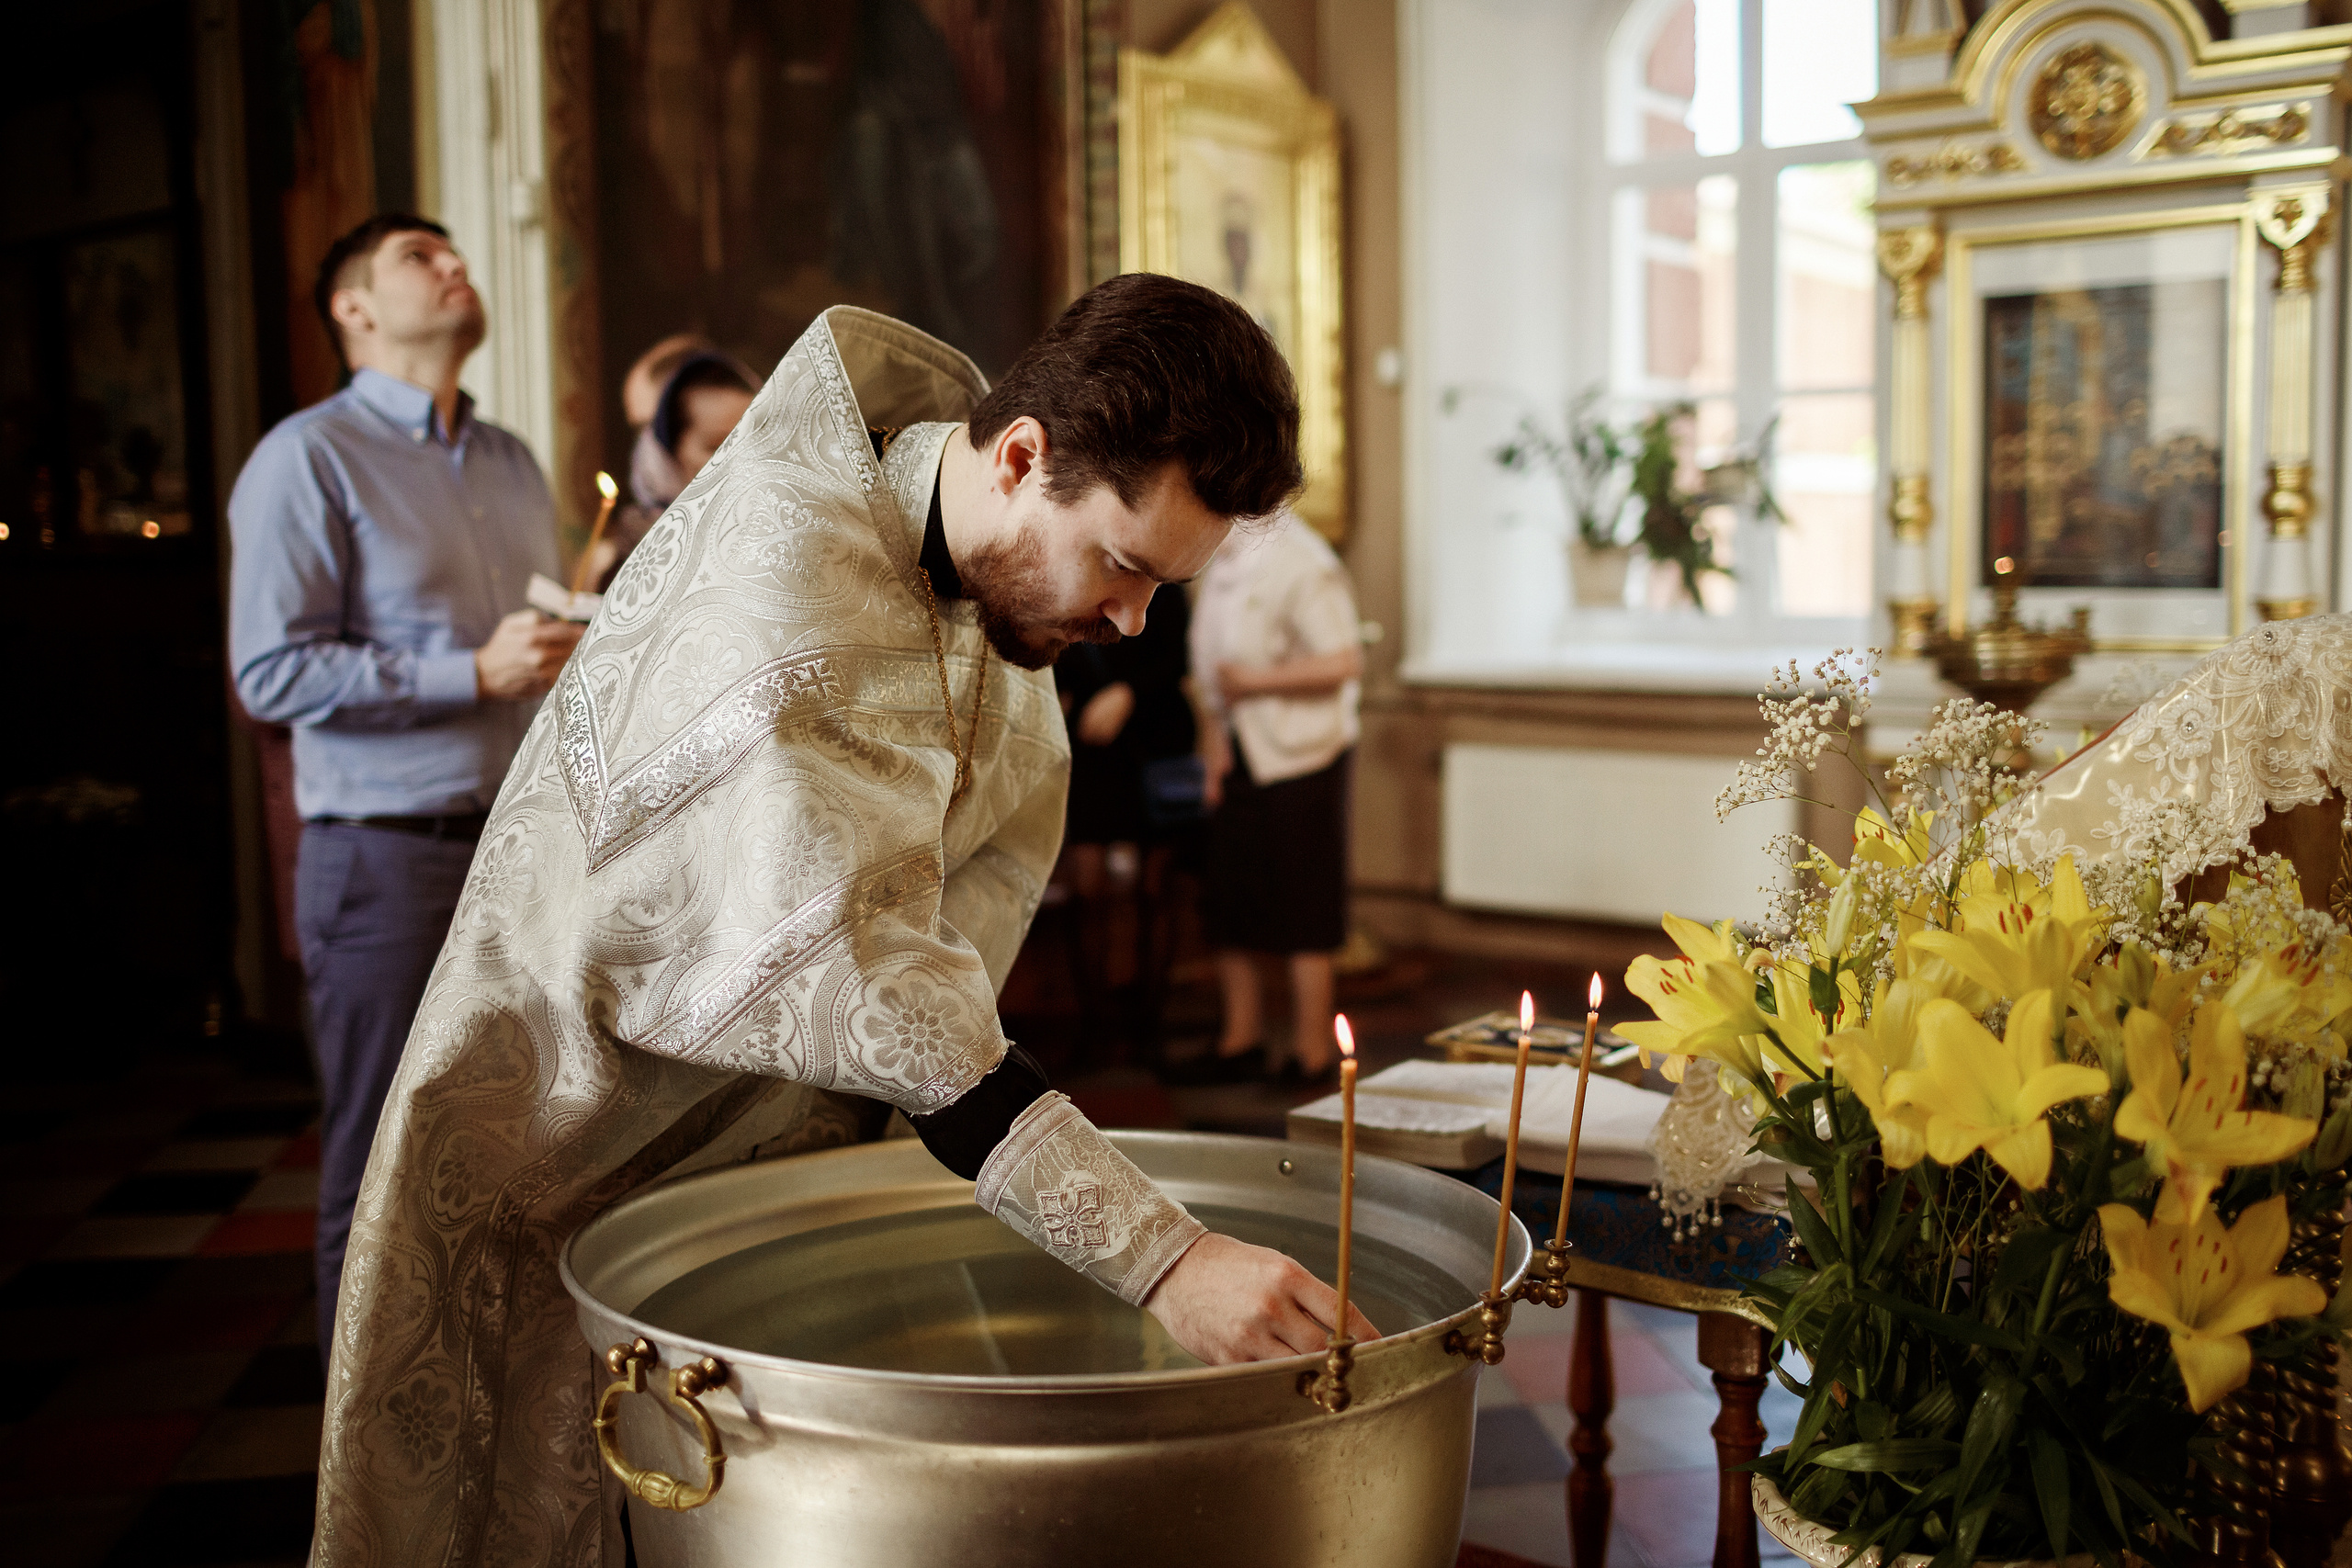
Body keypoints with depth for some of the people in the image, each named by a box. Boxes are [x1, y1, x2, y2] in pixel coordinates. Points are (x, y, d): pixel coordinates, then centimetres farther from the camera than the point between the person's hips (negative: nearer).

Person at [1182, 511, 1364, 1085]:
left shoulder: (1300, 561, -15)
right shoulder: (1222, 561, 9)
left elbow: (1345, 662, -21)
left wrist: (1253, 680, -20)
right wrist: (1215, 734, 2)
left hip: (1295, 754, -8)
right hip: (1238, 753, 8)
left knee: (1301, 910, 1)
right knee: (1229, 902, 11)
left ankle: (1312, 1052, 11)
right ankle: (1241, 1039, 22)